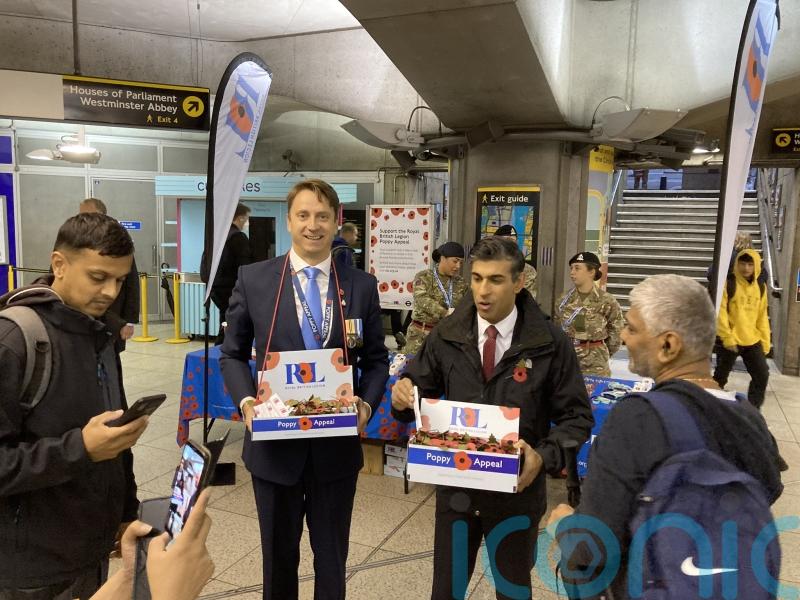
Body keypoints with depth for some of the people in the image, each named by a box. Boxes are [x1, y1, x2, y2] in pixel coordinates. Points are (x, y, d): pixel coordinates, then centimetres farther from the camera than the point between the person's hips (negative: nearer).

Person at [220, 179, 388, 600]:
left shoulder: (362, 286, -1)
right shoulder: (253, 279, -4)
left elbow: (376, 358, 5)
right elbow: (232, 354, 3)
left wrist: (367, 404, -13)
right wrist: (246, 401, -14)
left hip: (338, 444, 1)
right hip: (275, 442, 0)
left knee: (332, 554, 19)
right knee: (279, 552, 22)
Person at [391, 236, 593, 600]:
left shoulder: (550, 343, -11)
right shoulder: (447, 335, -5)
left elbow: (576, 417, -6)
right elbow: (421, 388, 3)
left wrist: (544, 456, -22)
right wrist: (405, 394, -20)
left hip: (518, 488, -1)